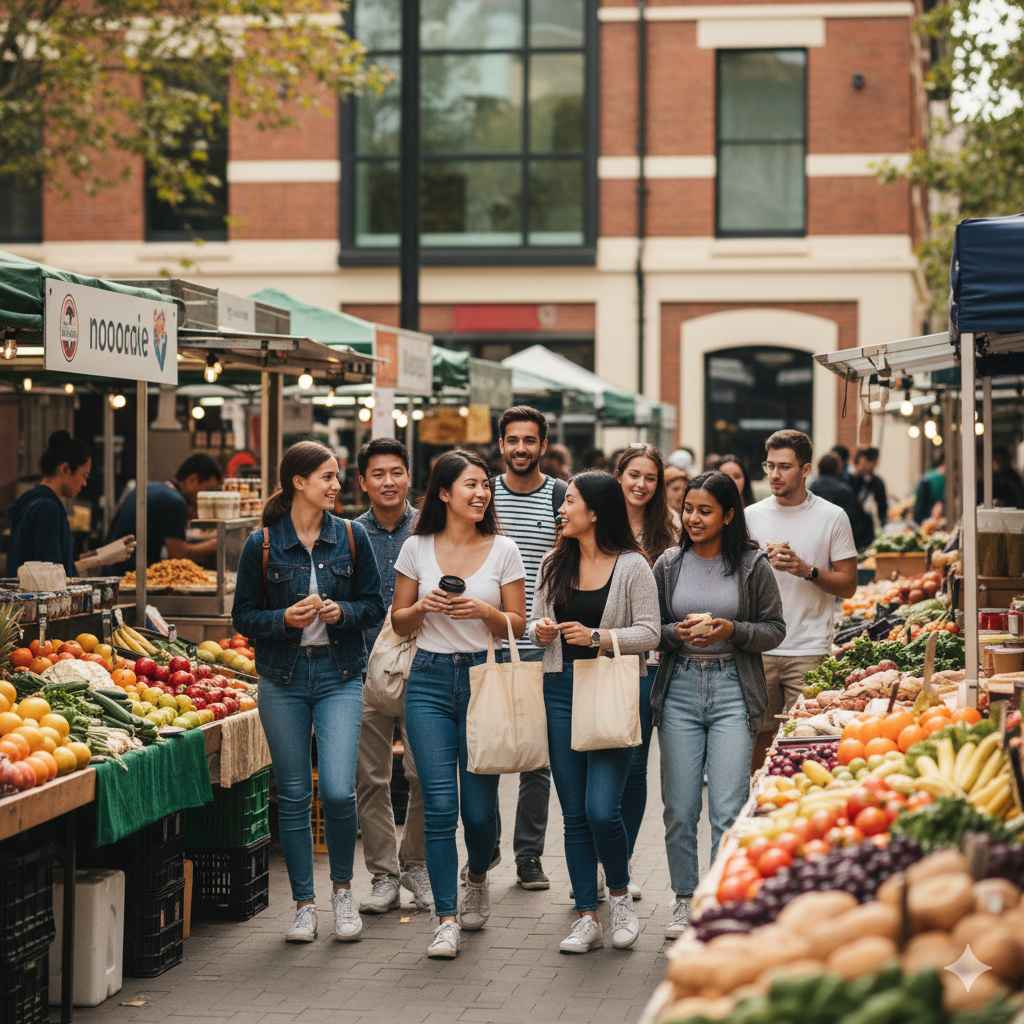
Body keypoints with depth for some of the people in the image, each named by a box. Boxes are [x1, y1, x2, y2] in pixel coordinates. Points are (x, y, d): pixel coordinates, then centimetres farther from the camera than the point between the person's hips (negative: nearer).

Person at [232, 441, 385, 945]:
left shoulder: (351, 538, 3)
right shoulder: (263, 544, -1)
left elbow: (374, 606, 7)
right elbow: (243, 616, 3)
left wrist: (343, 612, -12)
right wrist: (284, 619, -15)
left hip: (339, 676, 0)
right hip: (282, 680, 0)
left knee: (338, 790, -11)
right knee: (293, 795, 4)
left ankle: (342, 889, 12)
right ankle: (304, 904, 16)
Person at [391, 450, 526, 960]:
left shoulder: (503, 550, 2)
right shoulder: (416, 548, 4)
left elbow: (517, 626, 4)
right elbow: (399, 622, 11)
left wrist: (484, 612, -14)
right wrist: (423, 606, -10)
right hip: (430, 679, 0)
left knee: (479, 805, 3)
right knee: (440, 805, -8)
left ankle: (477, 877, 36)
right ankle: (446, 919, -3)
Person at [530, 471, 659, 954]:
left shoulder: (632, 566, -4)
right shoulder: (555, 564, 11)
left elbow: (649, 633, -6)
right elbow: (537, 624, 17)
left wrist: (599, 637, -18)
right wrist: (541, 631, -5)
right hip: (561, 691, 5)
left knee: (602, 809, -13)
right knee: (574, 814, 6)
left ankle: (621, 896, 13)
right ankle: (586, 918, 14)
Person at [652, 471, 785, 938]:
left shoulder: (752, 565, 0)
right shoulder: (669, 564, 6)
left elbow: (774, 630, 4)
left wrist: (732, 630, -13)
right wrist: (677, 633, -10)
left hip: (733, 689, -2)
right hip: (680, 688, 2)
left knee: (728, 809, -6)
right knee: (680, 808, 5)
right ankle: (685, 900, 18)